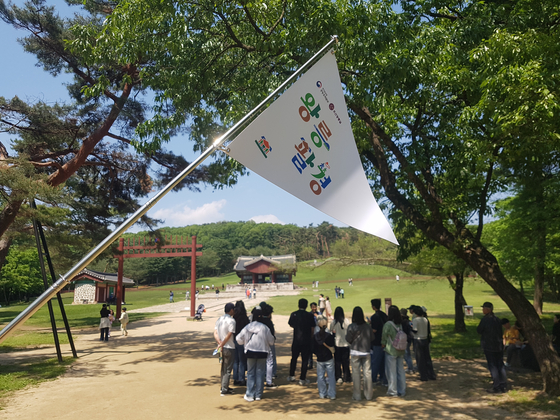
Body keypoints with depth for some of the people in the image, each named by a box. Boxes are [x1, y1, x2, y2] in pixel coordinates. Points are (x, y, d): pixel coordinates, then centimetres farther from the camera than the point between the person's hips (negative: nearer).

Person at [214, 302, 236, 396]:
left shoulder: (219, 319, 6)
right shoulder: (231, 321, -17)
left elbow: (215, 334, 0)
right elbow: (228, 336, -20)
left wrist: (220, 343, -10)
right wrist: (221, 345, -11)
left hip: (222, 348, 7)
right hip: (229, 348, -7)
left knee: (223, 368, 19)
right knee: (228, 370, 2)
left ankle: (222, 387, 29)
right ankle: (224, 390, 5)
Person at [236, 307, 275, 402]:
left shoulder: (247, 327, -5)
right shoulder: (264, 328, -12)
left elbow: (239, 339, 1)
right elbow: (271, 341, -3)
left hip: (250, 352, 2)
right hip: (262, 352, -1)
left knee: (250, 373, 10)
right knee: (260, 373, 8)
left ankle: (250, 395, 12)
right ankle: (258, 395, 14)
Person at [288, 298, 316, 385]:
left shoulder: (293, 314, -5)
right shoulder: (310, 315, -10)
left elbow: (291, 325, 10)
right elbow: (312, 328, -4)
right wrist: (311, 338, 11)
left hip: (296, 340, 2)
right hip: (306, 340, -2)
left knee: (294, 358, 18)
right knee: (305, 360, 6)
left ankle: (291, 376, 27)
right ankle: (302, 379, 9)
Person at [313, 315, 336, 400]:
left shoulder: (315, 336, -6)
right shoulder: (329, 336, -13)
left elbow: (314, 350, 0)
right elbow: (332, 349, -15)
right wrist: (326, 345, -7)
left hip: (319, 360, 2)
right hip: (329, 359, -2)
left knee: (320, 377, 12)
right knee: (331, 377, 7)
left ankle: (322, 394, 18)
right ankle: (332, 394, 11)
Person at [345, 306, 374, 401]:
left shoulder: (351, 326, -13)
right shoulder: (367, 326, -4)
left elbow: (348, 339, -6)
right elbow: (372, 338, 6)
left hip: (355, 352, -2)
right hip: (366, 352, 3)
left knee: (356, 373, 6)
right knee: (367, 372, 10)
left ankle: (357, 395, 11)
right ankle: (369, 395, 17)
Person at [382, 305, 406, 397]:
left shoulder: (388, 324, -15)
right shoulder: (401, 324, 1)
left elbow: (384, 337, -6)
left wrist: (383, 345, 12)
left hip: (391, 351, -5)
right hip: (401, 351, 6)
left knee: (391, 371, 5)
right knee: (401, 371, 13)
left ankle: (393, 391, 11)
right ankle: (402, 391, 20)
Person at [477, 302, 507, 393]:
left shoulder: (485, 319, -15)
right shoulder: (497, 319, 6)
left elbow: (479, 330, -8)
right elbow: (500, 332, 14)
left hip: (489, 346, -7)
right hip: (499, 345, 7)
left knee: (492, 366, 0)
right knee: (500, 366, 12)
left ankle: (496, 387, 3)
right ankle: (503, 386, 17)